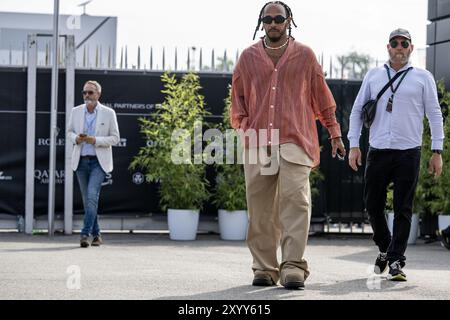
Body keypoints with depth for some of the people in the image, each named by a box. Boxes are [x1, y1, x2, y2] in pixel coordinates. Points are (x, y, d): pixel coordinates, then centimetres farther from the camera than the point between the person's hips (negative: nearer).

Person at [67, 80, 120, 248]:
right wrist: (76, 138, -8)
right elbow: (69, 132, 16)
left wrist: (95, 140, -17)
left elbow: (115, 138, -2)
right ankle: (96, 235, 19)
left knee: (92, 196, -19)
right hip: (81, 160, 4)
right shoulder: (76, 111, 6)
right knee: (87, 200, 8)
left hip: (99, 161, -4)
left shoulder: (108, 113, -3)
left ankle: (85, 234, -20)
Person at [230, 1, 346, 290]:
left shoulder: (305, 55, 10)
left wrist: (335, 134, 14)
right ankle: (264, 268, 9)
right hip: (257, 143, 2)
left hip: (295, 141, -2)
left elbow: (322, 97, 14)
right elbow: (238, 97, 21)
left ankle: (293, 267, -18)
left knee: (295, 201, -15)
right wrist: (244, 125, 5)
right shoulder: (248, 57, 14)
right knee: (261, 209, 2)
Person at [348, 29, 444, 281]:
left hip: (408, 153, -2)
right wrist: (354, 145, 5)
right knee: (373, 206, 5)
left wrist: (437, 151, 0)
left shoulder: (423, 78, 7)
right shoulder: (373, 76, 12)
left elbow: (435, 115, 7)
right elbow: (357, 111, 14)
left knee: (403, 210, -3)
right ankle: (385, 248, 28)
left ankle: (396, 261, 1)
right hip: (378, 153, 2)